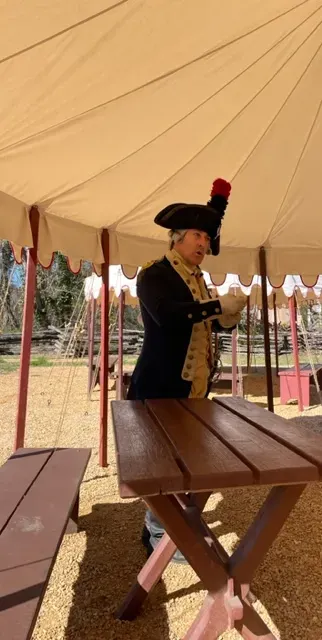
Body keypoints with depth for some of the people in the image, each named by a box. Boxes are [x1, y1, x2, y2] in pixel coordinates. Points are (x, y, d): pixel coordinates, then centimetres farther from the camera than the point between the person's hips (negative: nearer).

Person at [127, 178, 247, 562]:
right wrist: (219, 305, -25)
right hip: (162, 385, -8)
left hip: (192, 385, 8)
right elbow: (167, 315, -29)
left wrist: (225, 320, -3)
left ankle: (159, 524, 38)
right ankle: (160, 536, 27)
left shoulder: (197, 279, 14)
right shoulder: (154, 274, -11)